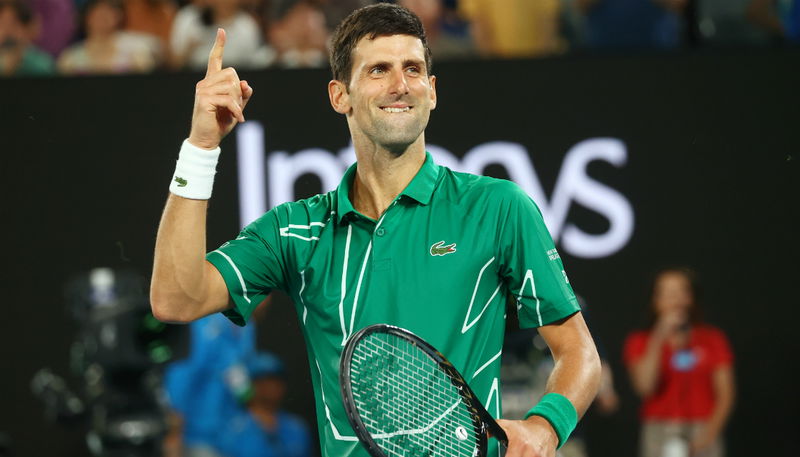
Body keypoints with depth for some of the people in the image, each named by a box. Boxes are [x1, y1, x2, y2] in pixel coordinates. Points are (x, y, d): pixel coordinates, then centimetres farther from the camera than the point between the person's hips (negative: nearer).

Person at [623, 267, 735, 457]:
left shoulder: (713, 340, 10)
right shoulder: (640, 342, 9)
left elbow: (725, 394, 6)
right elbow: (645, 386, -7)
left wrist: (711, 430, -9)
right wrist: (659, 339, -10)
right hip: (659, 433, -1)